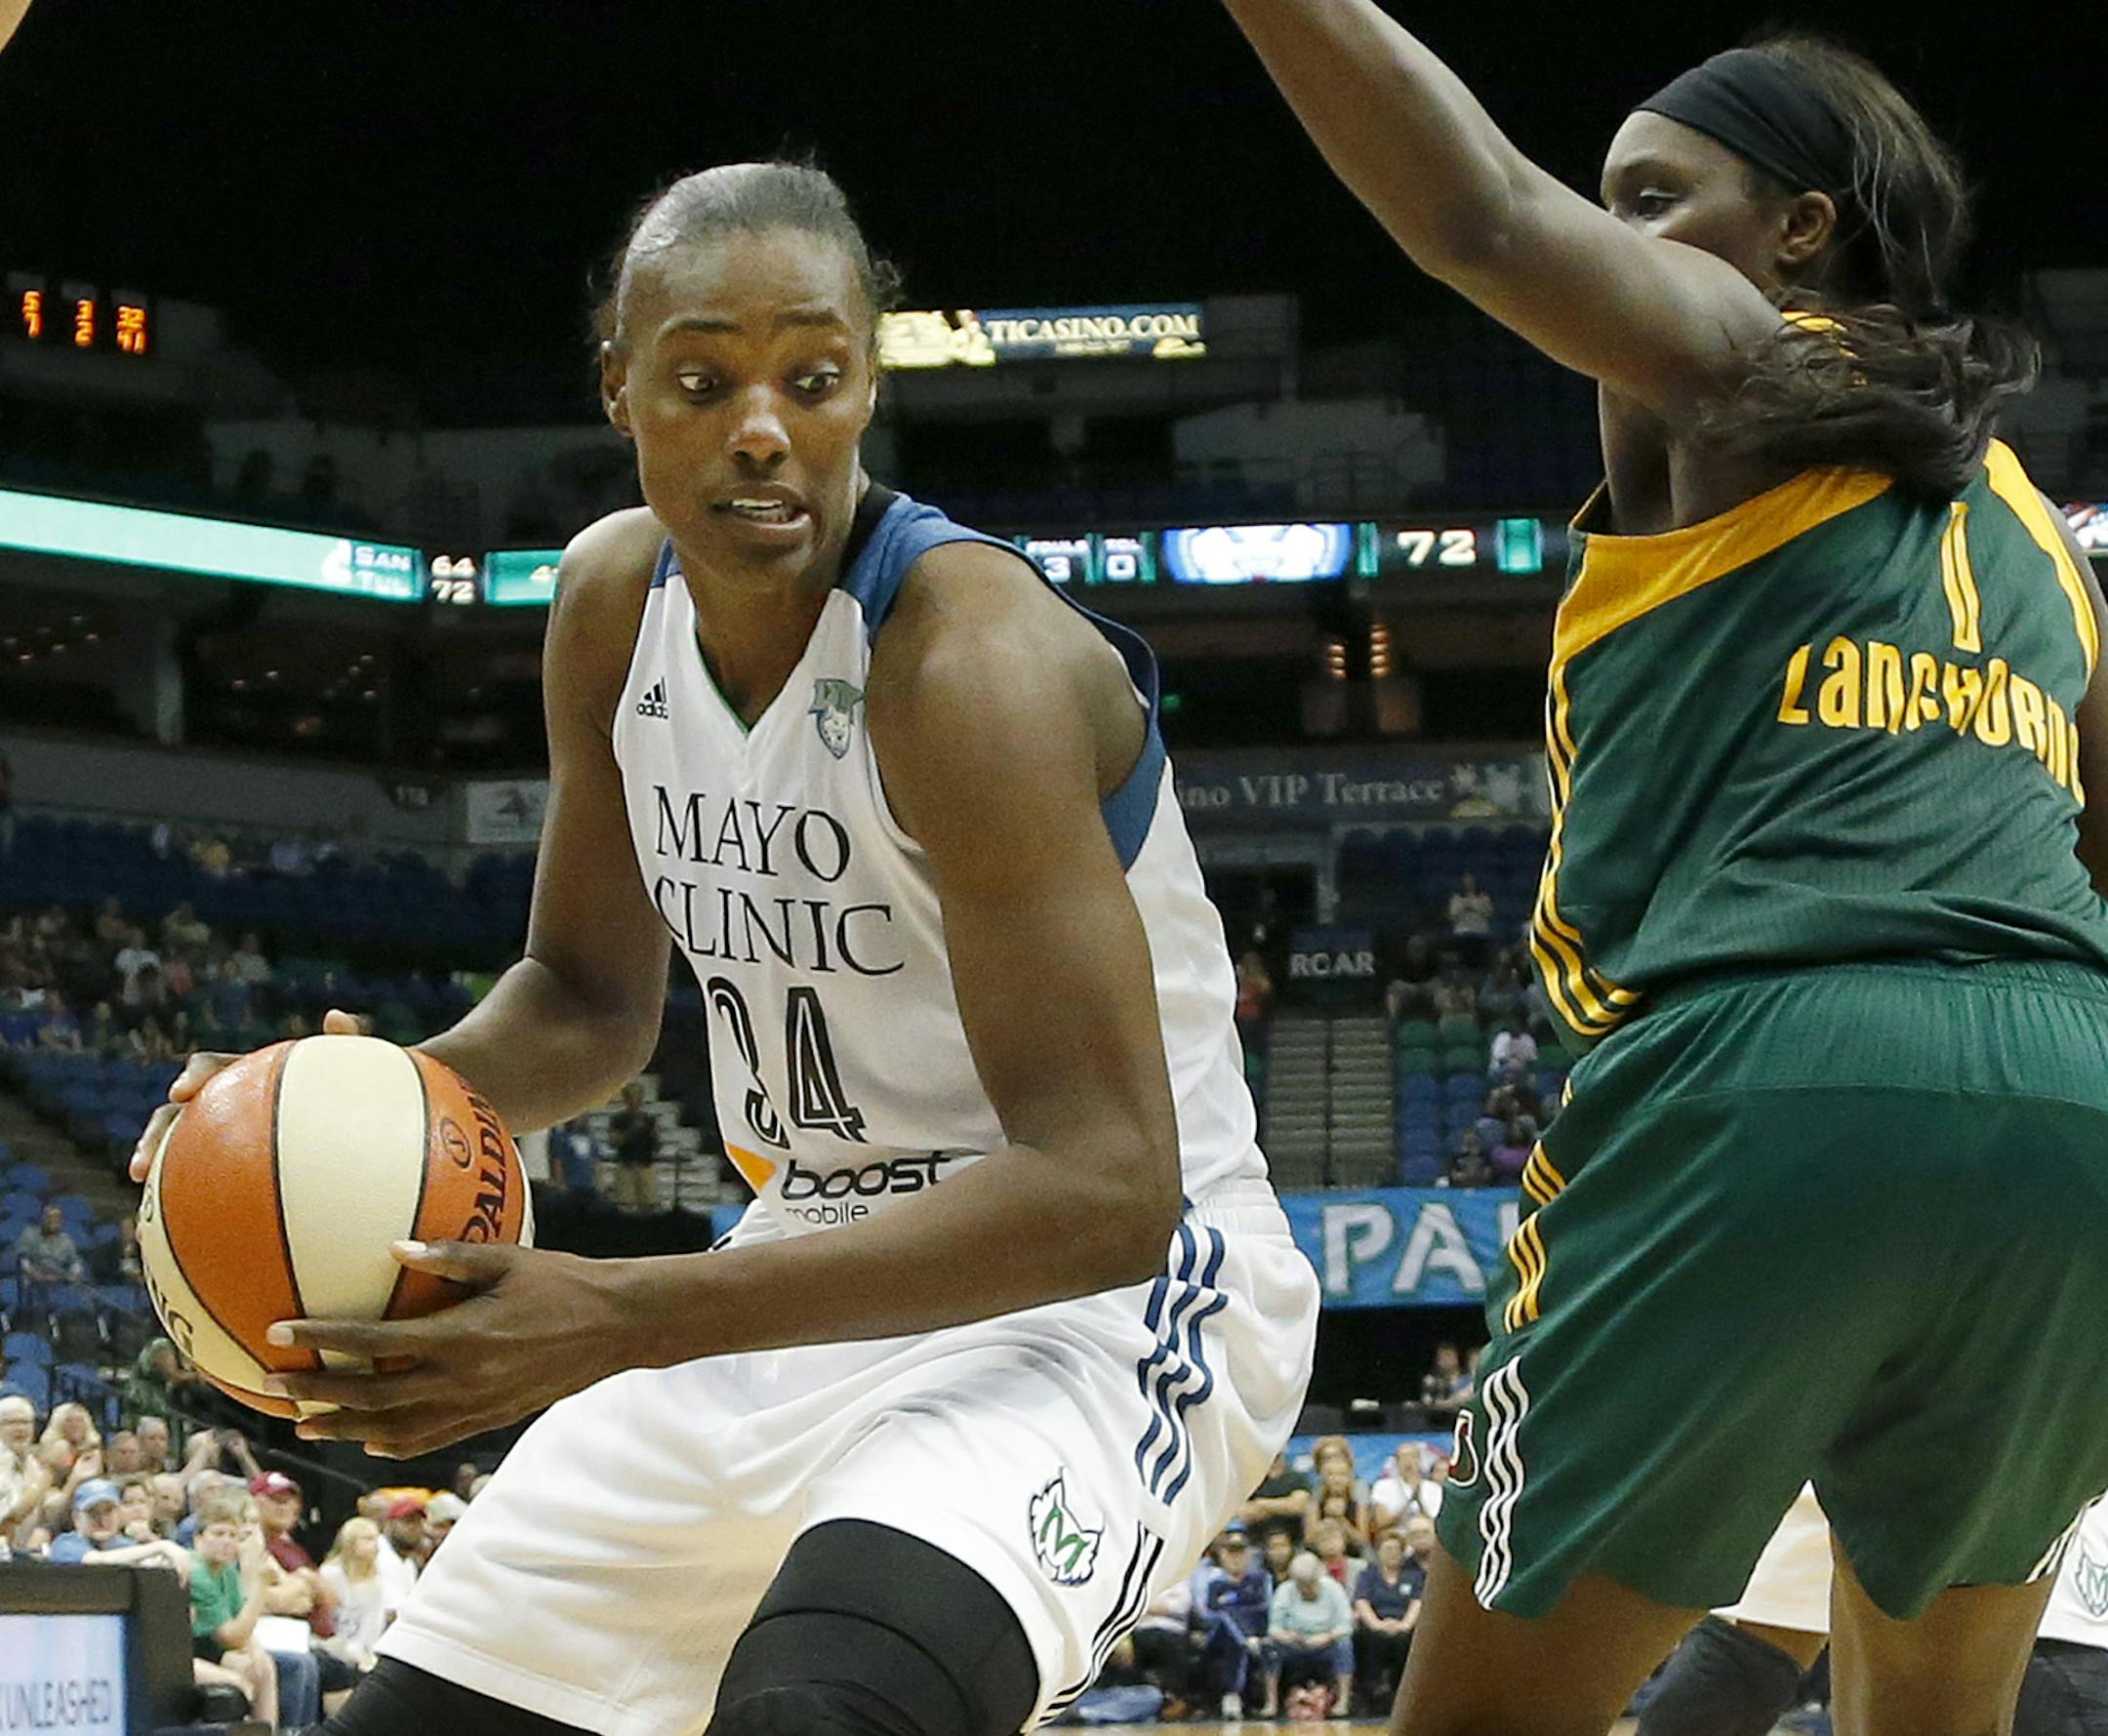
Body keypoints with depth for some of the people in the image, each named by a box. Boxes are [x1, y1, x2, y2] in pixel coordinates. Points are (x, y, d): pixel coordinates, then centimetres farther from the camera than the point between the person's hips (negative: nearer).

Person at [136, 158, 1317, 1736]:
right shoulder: (615, 601, 1)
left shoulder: (969, 656, -23)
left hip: (1105, 1285, -8)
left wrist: (619, 1322, -32)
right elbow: (592, 996, 15)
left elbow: (1105, 1187, -28)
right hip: (823, 1279, 8)